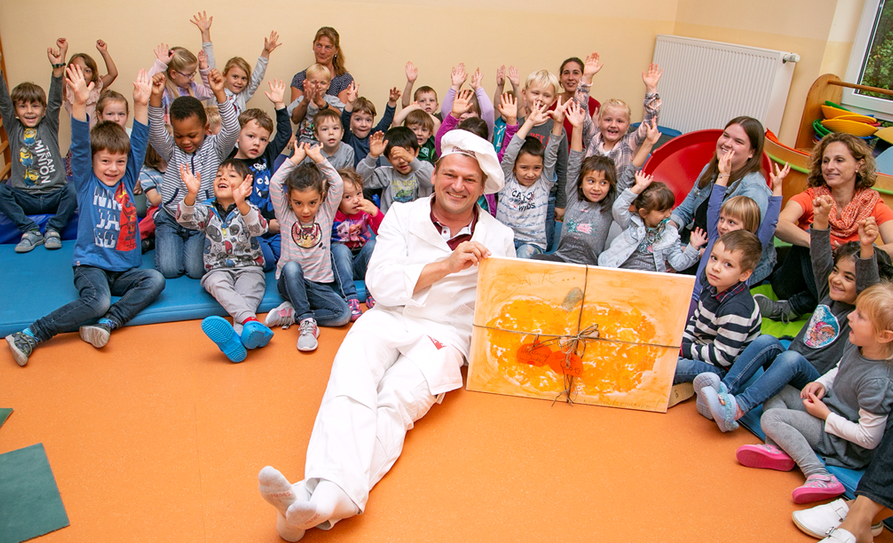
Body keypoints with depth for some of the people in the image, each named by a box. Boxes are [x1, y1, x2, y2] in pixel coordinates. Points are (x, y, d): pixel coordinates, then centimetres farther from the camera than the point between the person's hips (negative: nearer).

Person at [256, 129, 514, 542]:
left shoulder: (498, 237, 13)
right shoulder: (403, 216, 12)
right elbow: (381, 284, -1)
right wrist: (447, 265, -10)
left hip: (445, 333, -1)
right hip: (387, 320, 1)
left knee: (397, 400, -30)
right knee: (348, 392, -30)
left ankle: (322, 500, -47)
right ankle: (328, 492, -50)